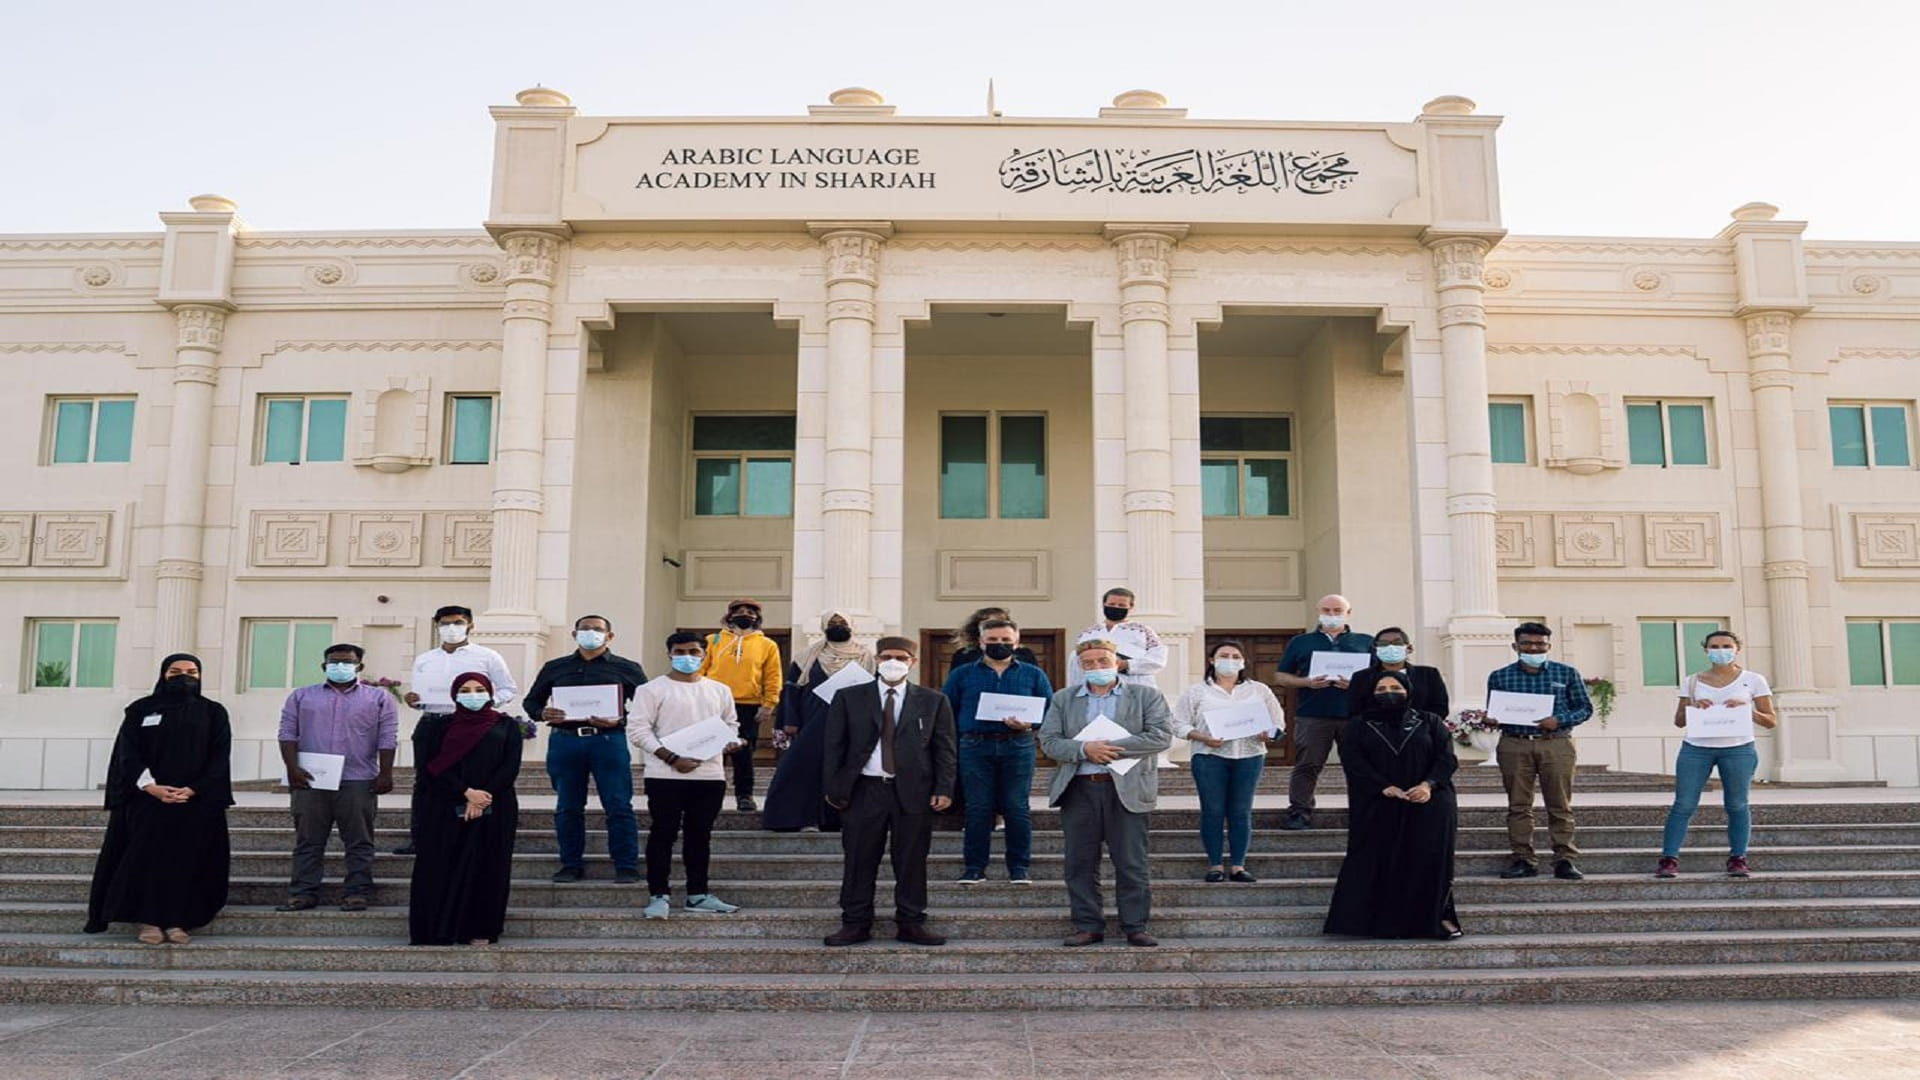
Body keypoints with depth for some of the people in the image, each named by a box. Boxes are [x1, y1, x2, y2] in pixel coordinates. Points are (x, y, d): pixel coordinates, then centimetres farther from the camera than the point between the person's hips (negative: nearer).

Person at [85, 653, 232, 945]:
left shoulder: (213, 712, 8)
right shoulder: (141, 710, 8)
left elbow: (220, 756, 0)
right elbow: (128, 753, 0)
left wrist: (193, 790, -14)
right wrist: (151, 787, -16)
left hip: (198, 800, 0)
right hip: (146, 799, 0)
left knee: (187, 860, -3)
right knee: (147, 857, -6)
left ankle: (177, 921, 1)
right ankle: (148, 920, 0)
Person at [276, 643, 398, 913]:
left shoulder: (379, 698, 8)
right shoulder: (302, 696, 14)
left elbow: (387, 739, 3)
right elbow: (288, 733, 7)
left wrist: (385, 774, -5)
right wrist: (292, 768, -5)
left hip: (358, 782, -2)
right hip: (310, 780, 2)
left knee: (359, 842, -1)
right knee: (308, 841, 4)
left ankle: (358, 893, 3)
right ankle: (303, 893, 9)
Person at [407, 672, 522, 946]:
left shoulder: (507, 726, 9)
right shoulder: (440, 726, 10)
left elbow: (511, 767, 0)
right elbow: (433, 764, -2)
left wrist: (484, 796, -12)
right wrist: (466, 792, -14)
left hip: (494, 808, 0)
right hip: (446, 808, 0)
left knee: (487, 868, 0)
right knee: (442, 867, -2)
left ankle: (481, 930, 5)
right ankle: (439, 930, 4)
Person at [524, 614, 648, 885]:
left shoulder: (627, 669, 8)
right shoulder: (554, 668, 15)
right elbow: (531, 701, 18)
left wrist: (619, 721, -14)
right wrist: (543, 713, -5)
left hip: (608, 741, -2)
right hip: (564, 741, 3)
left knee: (619, 806, -5)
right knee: (568, 807, 7)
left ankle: (626, 866, 1)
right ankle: (571, 864, 17)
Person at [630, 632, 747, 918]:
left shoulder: (720, 690, 14)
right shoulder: (653, 690, 0)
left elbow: (731, 724, 22)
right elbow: (638, 731, -7)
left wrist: (732, 742, -3)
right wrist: (671, 758, -16)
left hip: (710, 775, 4)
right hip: (665, 776, -4)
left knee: (700, 835, 10)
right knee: (664, 834, -1)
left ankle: (698, 894, 19)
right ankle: (659, 895, 8)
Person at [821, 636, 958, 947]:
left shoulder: (933, 701, 7)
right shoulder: (848, 698, 6)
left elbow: (945, 749, 6)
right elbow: (833, 746, 6)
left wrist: (944, 789, -4)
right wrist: (833, 788, -2)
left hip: (913, 792, 0)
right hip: (863, 790, 0)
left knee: (912, 861, 4)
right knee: (859, 861, 3)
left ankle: (911, 924, 14)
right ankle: (856, 924, 13)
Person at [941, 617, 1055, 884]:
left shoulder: (1034, 675, 12)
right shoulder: (961, 675, 12)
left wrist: (1030, 724, -11)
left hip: (1017, 746, 0)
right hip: (974, 747, 0)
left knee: (1017, 808, -1)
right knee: (977, 809, 0)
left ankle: (1020, 867, 7)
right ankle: (974, 867, 8)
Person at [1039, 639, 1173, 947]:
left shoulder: (1146, 696, 6)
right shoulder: (1063, 699, 13)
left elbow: (1162, 736, -6)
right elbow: (1049, 741, 3)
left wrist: (1113, 748, -12)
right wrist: (1084, 750, -15)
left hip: (1127, 790, -2)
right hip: (1078, 790, 2)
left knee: (1131, 863, 0)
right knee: (1080, 863, 4)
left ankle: (1135, 927, 10)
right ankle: (1088, 926, 14)